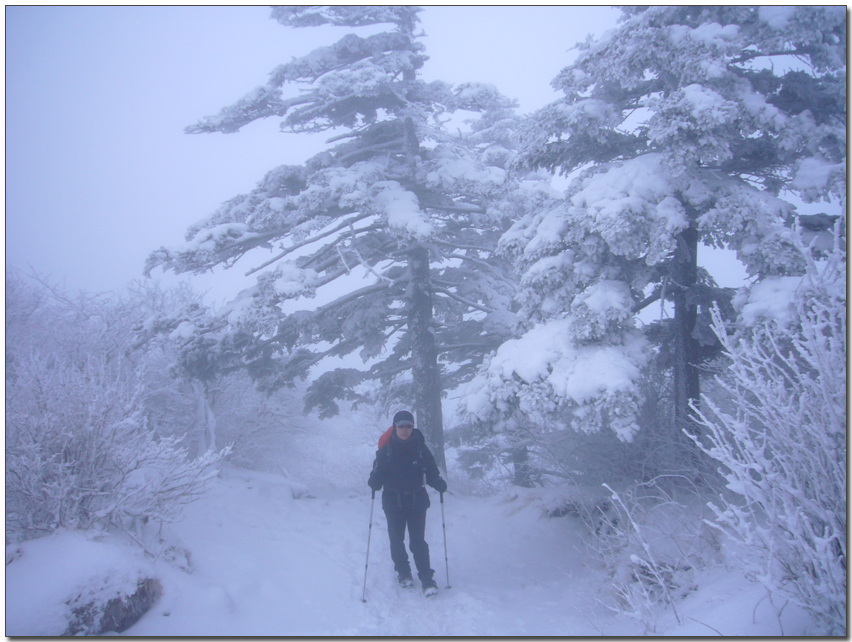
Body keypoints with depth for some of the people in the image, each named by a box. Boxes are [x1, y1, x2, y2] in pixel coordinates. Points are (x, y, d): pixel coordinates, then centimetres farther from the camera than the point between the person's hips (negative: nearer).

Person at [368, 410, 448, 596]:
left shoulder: (420, 448, -3)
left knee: (418, 541, -5)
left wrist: (439, 484, -18)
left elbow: (431, 472, 0)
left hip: (417, 499, -1)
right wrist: (374, 483, -25)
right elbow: (378, 474, -5)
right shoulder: (386, 449, -5)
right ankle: (403, 572, 30)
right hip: (393, 501, 1)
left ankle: (426, 578, 3)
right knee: (396, 539, 9)